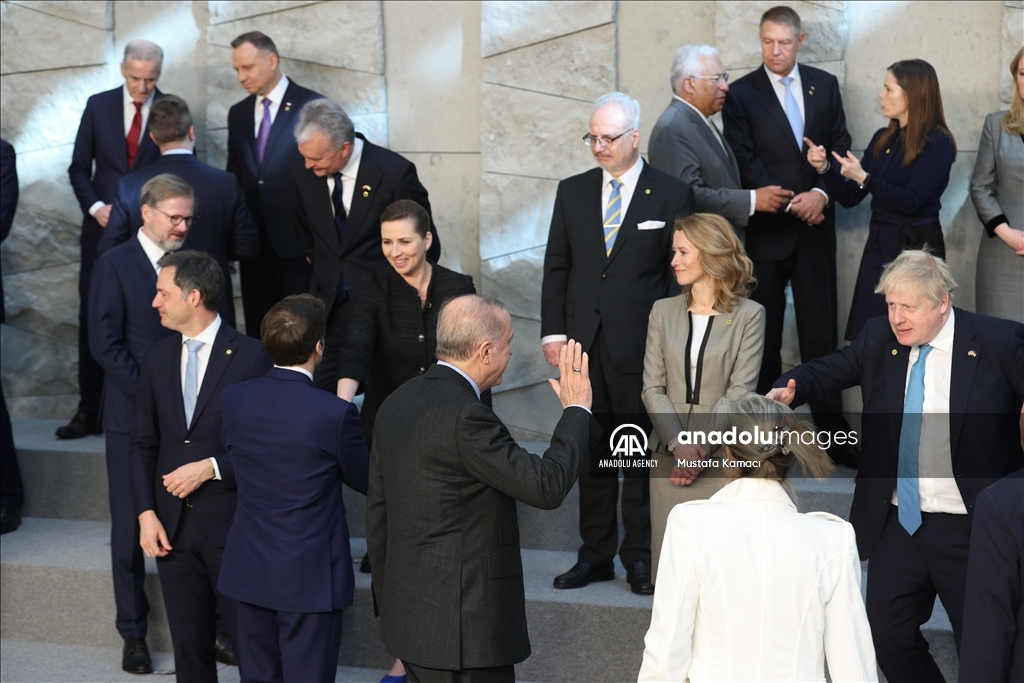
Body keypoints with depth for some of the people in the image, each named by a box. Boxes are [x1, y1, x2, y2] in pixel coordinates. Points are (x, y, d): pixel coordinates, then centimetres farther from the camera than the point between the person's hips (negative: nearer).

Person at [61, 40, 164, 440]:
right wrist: (95, 206, -9)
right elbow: (79, 168, 6)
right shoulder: (98, 106, 2)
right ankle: (89, 411, 11)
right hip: (102, 230, 2)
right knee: (93, 320, 4)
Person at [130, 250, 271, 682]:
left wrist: (212, 467, -16)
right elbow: (143, 444, 10)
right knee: (189, 645, 12)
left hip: (232, 521, -5)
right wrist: (146, 512, 0)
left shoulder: (250, 356, -8)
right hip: (173, 525, 5)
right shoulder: (157, 359, 8)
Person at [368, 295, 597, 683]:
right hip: (465, 625, -9)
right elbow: (546, 487, -21)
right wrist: (576, 410, -8)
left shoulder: (397, 403, 7)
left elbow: (377, 513, 14)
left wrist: (388, 600, 23)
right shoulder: (465, 416, -21)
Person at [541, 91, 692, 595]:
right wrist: (553, 332, 3)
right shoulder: (572, 192, 9)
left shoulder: (670, 195, 0)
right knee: (591, 451, 8)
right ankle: (595, 554, 16)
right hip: (584, 343, 3)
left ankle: (640, 555, 15)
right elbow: (557, 267, 10)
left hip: (642, 345, -3)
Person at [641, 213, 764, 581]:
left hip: (722, 457, -3)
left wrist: (702, 450, -14)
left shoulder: (749, 315, -1)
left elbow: (740, 392, -6)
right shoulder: (663, 310, 9)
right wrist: (678, 445, -10)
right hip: (670, 456, 3)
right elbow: (653, 387, 3)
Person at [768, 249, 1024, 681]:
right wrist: (789, 391, -17)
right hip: (898, 522, 4)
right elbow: (825, 372, 6)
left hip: (971, 528, -4)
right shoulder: (878, 338, 2)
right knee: (887, 633, 9)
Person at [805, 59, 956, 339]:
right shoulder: (882, 139, 9)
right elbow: (849, 198, 10)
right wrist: (824, 168, -5)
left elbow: (911, 201, -20)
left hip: (916, 247, -6)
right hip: (878, 244, 7)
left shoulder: (937, 142, -11)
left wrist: (864, 178, -24)